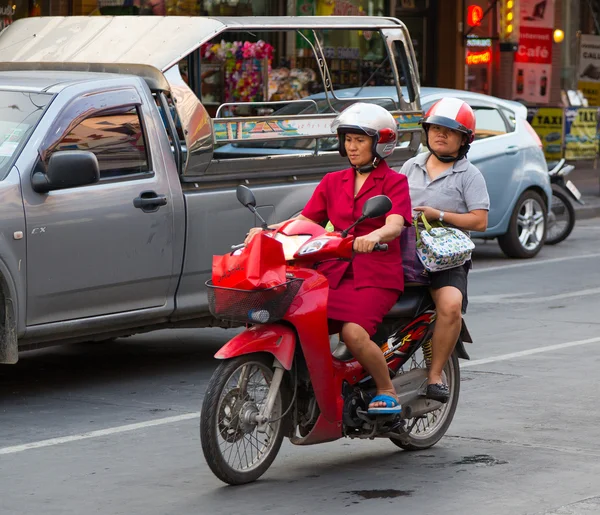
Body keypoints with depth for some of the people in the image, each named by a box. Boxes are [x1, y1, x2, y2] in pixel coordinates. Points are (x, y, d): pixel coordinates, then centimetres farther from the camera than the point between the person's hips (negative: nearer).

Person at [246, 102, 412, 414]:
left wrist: (374, 236, -36)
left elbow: (395, 225, -13)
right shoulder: (333, 182, 20)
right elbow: (305, 219, 11)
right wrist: (267, 231, -6)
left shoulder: (393, 181, 4)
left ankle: (387, 392, -7)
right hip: (334, 272, 5)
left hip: (376, 276, -5)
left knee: (353, 331, -29)